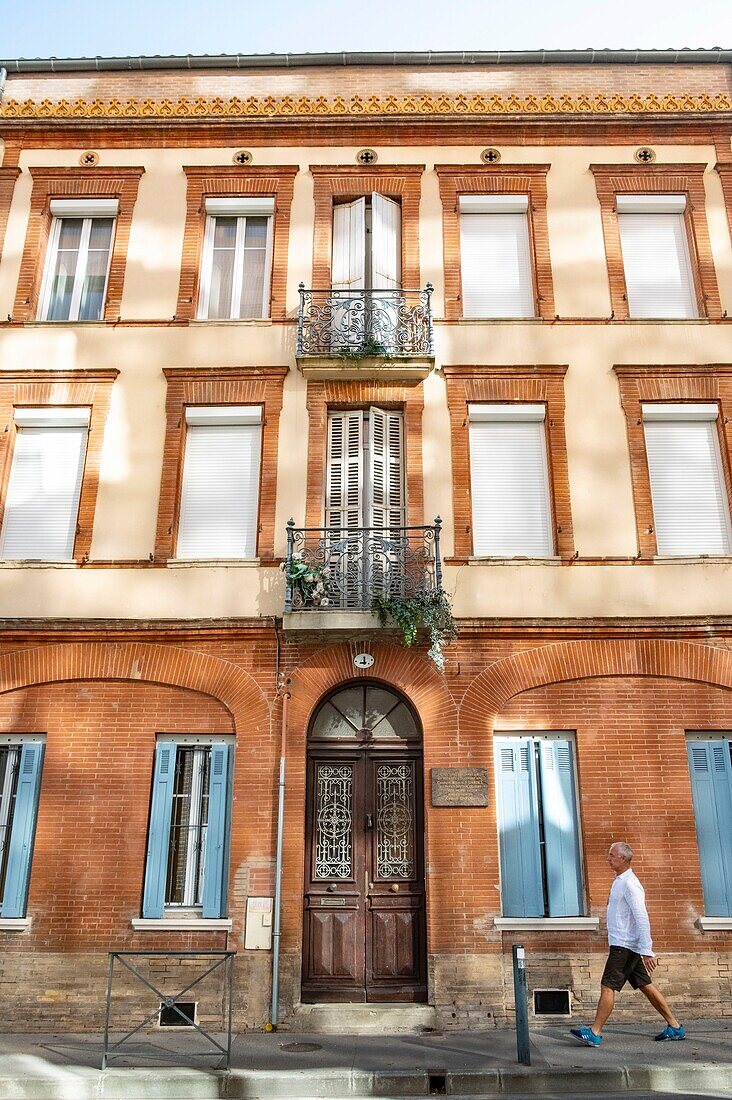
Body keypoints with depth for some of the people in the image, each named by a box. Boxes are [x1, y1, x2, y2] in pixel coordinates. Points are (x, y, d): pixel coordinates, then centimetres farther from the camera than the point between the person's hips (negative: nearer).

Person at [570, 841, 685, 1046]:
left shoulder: (630, 884, -17)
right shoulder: (619, 882, 14)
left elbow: (642, 919, -22)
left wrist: (647, 952, -24)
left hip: (625, 946, -10)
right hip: (623, 945, 10)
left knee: (608, 987, -8)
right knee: (645, 986, 14)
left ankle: (594, 1033, -6)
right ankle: (675, 1027, 21)